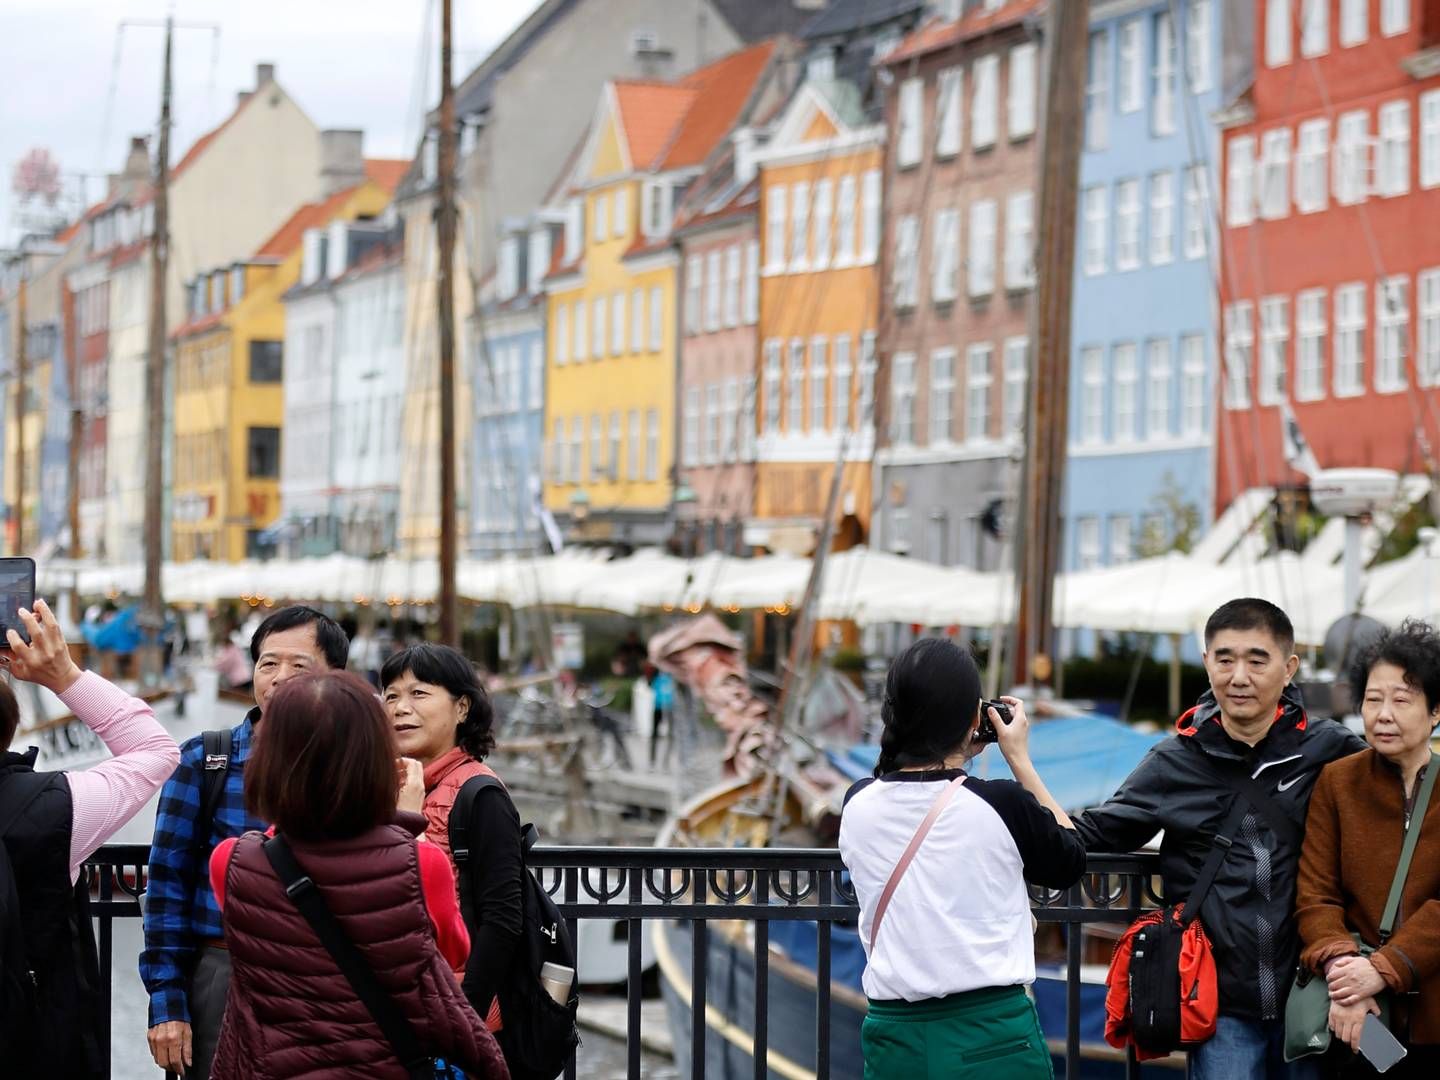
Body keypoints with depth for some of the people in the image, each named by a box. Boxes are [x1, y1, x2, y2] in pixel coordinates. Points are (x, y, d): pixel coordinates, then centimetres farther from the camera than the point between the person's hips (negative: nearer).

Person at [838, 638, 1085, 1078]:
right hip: (994, 1038, -3)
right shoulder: (1002, 805, -12)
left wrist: (953, 761, 16)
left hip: (895, 1040, 3)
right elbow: (1070, 862, 8)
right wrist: (1020, 760, 12)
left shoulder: (858, 806, -2)